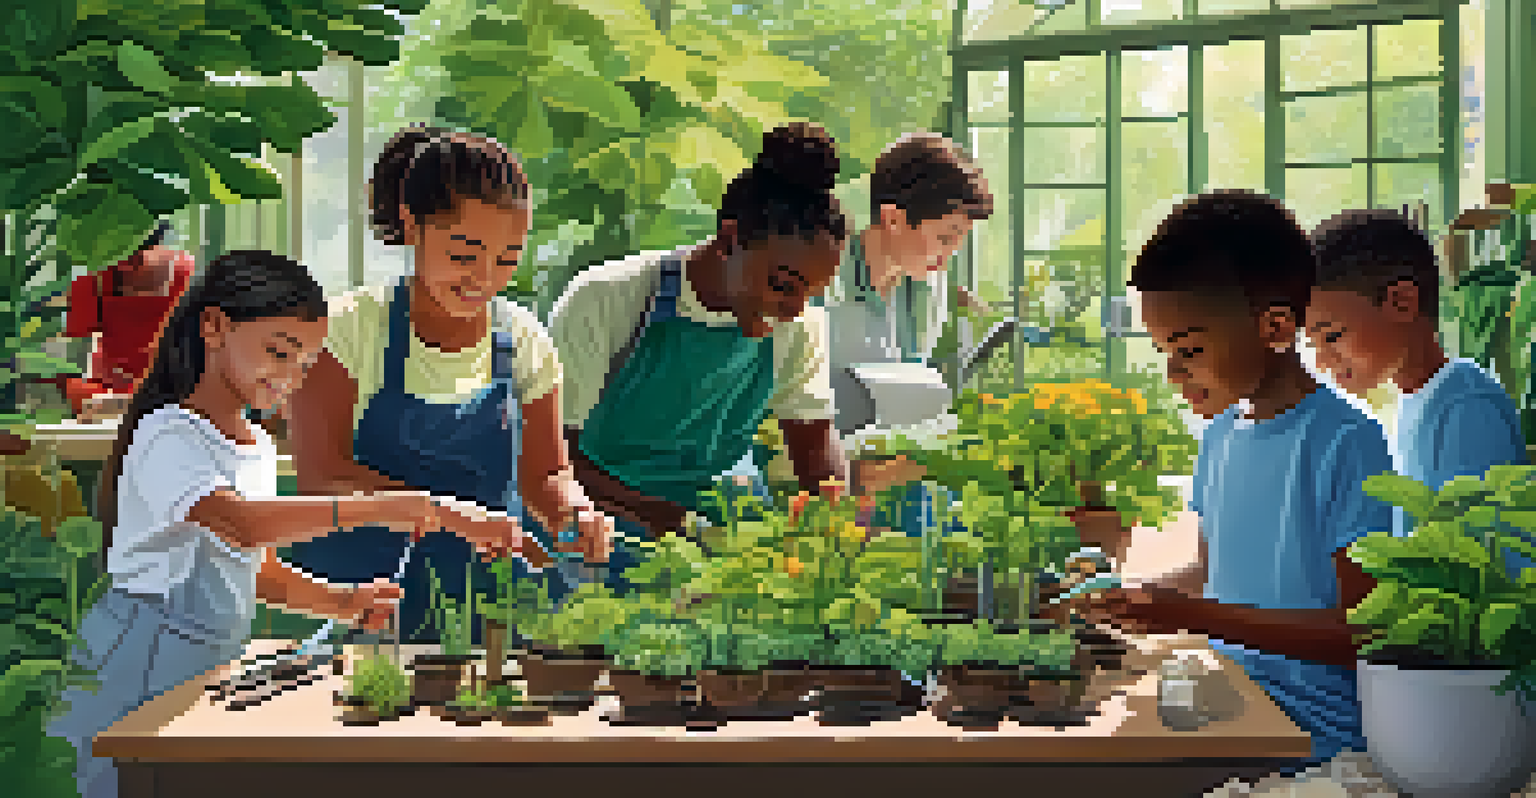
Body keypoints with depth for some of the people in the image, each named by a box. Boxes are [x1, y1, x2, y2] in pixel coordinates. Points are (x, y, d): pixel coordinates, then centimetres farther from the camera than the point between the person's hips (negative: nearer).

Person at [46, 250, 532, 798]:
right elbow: (243, 524, -35)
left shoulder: (258, 448, 13)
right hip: (146, 664, -8)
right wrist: (378, 508, -40)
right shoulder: (168, 437, -16)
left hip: (214, 661, 8)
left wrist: (338, 602, 4)